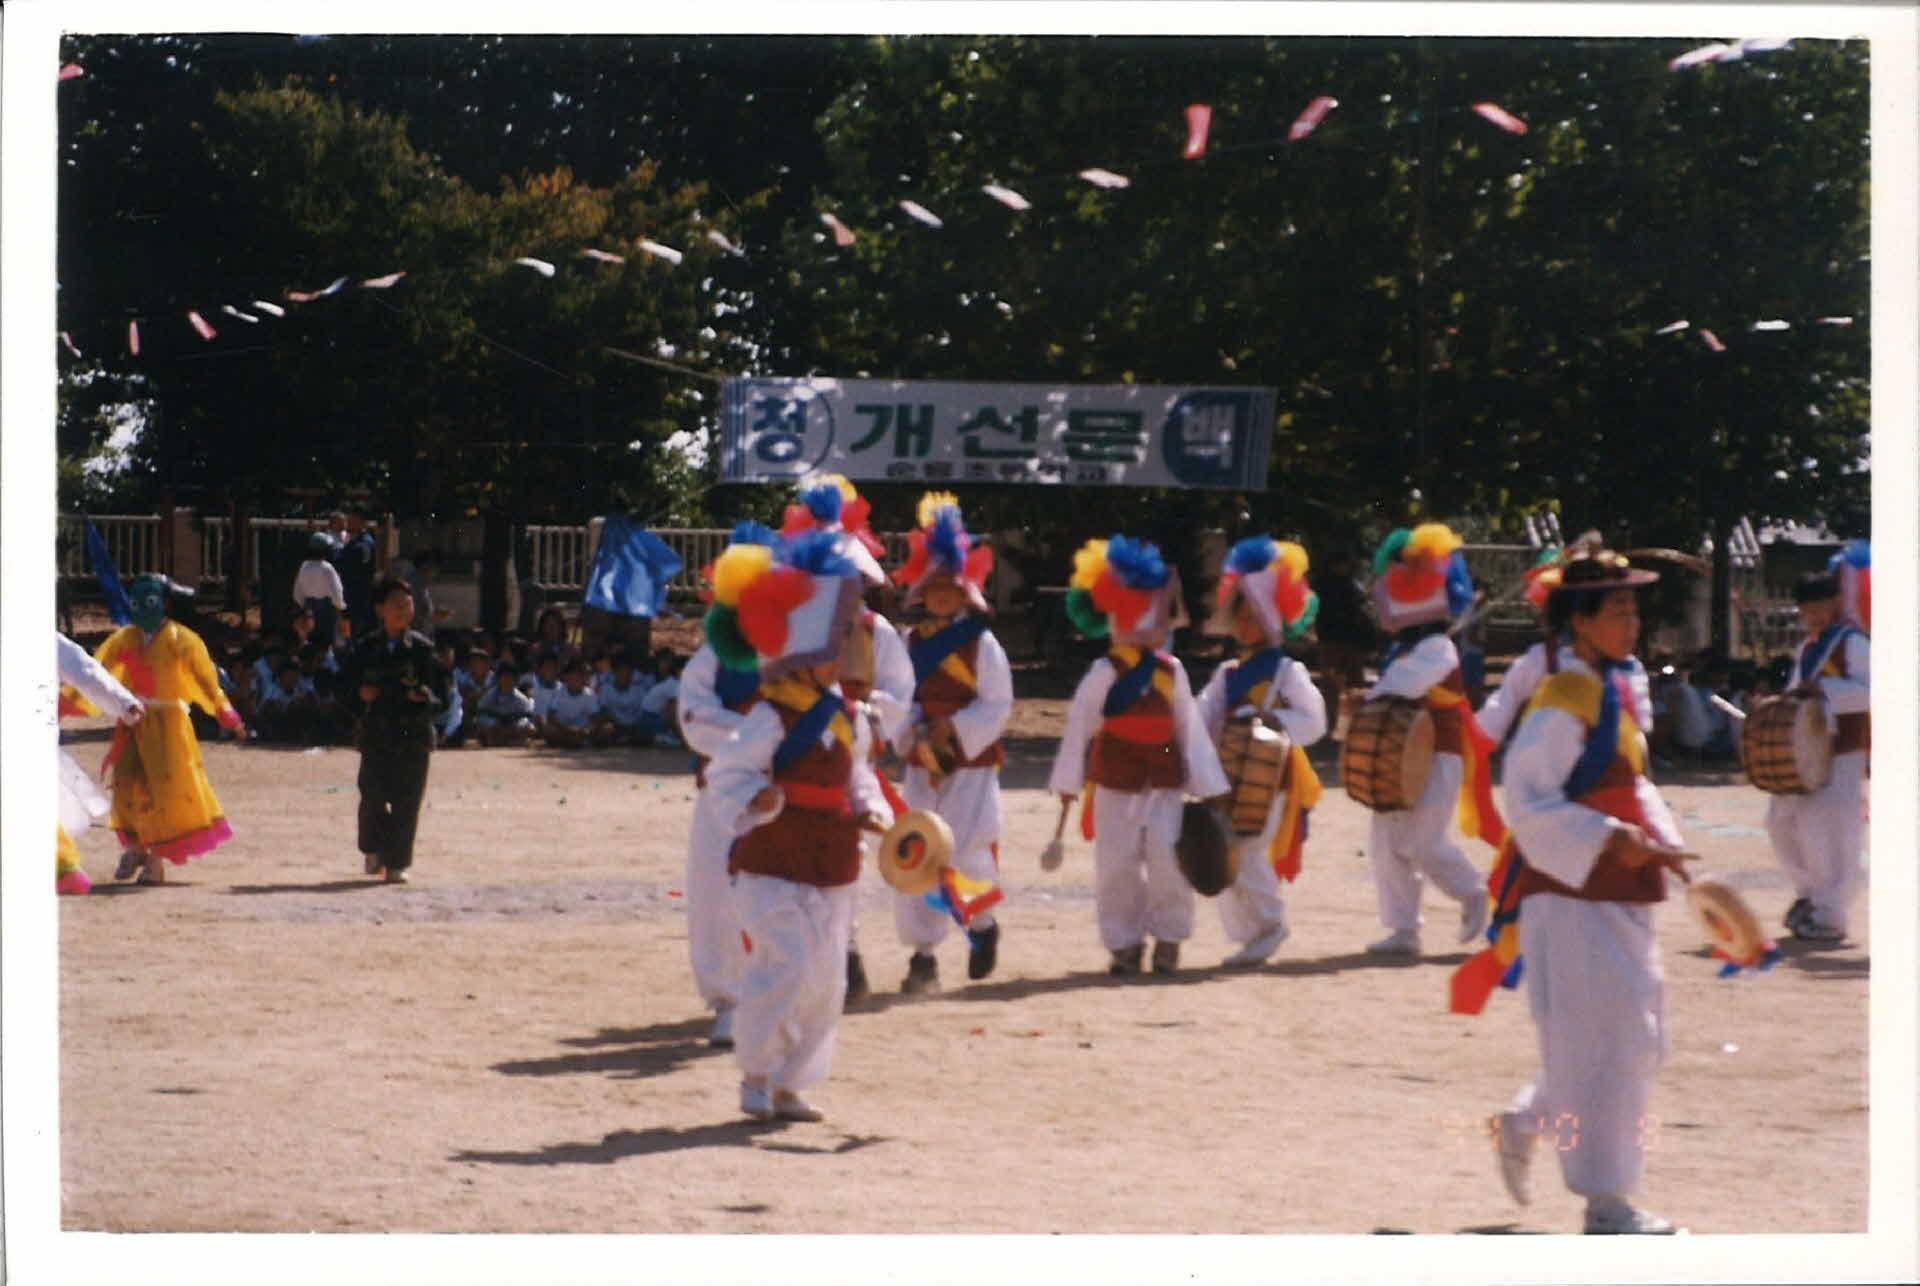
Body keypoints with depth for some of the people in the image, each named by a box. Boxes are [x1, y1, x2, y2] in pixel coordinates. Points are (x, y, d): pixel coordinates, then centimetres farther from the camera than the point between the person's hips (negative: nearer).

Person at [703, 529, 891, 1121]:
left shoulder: (845, 714, 8)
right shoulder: (771, 717, -14)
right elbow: (725, 773, -12)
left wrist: (870, 808, 1)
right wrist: (755, 801, -30)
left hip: (832, 869, 8)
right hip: (774, 865, -8)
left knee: (826, 978, 9)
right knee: (787, 967, -16)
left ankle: (788, 1083, 20)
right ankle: (756, 1073, 2)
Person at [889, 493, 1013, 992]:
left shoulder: (981, 643, -4)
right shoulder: (910, 642, 8)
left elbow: (998, 704, -7)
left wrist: (952, 728, -16)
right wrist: (917, 733, -13)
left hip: (972, 764, -4)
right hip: (923, 764, 4)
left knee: (965, 853, -12)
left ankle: (982, 923, 18)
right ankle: (923, 955, 6)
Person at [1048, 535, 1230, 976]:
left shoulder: (1171, 671, 4)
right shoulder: (1104, 673, -7)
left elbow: (1190, 728, 7)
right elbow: (1079, 725, -2)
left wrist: (1206, 784, 8)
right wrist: (1068, 782, -1)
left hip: (1165, 781, 2)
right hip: (1115, 783, -2)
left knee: (1169, 861, -5)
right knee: (1117, 865, 0)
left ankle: (1168, 938, 10)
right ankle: (1124, 943, 10)